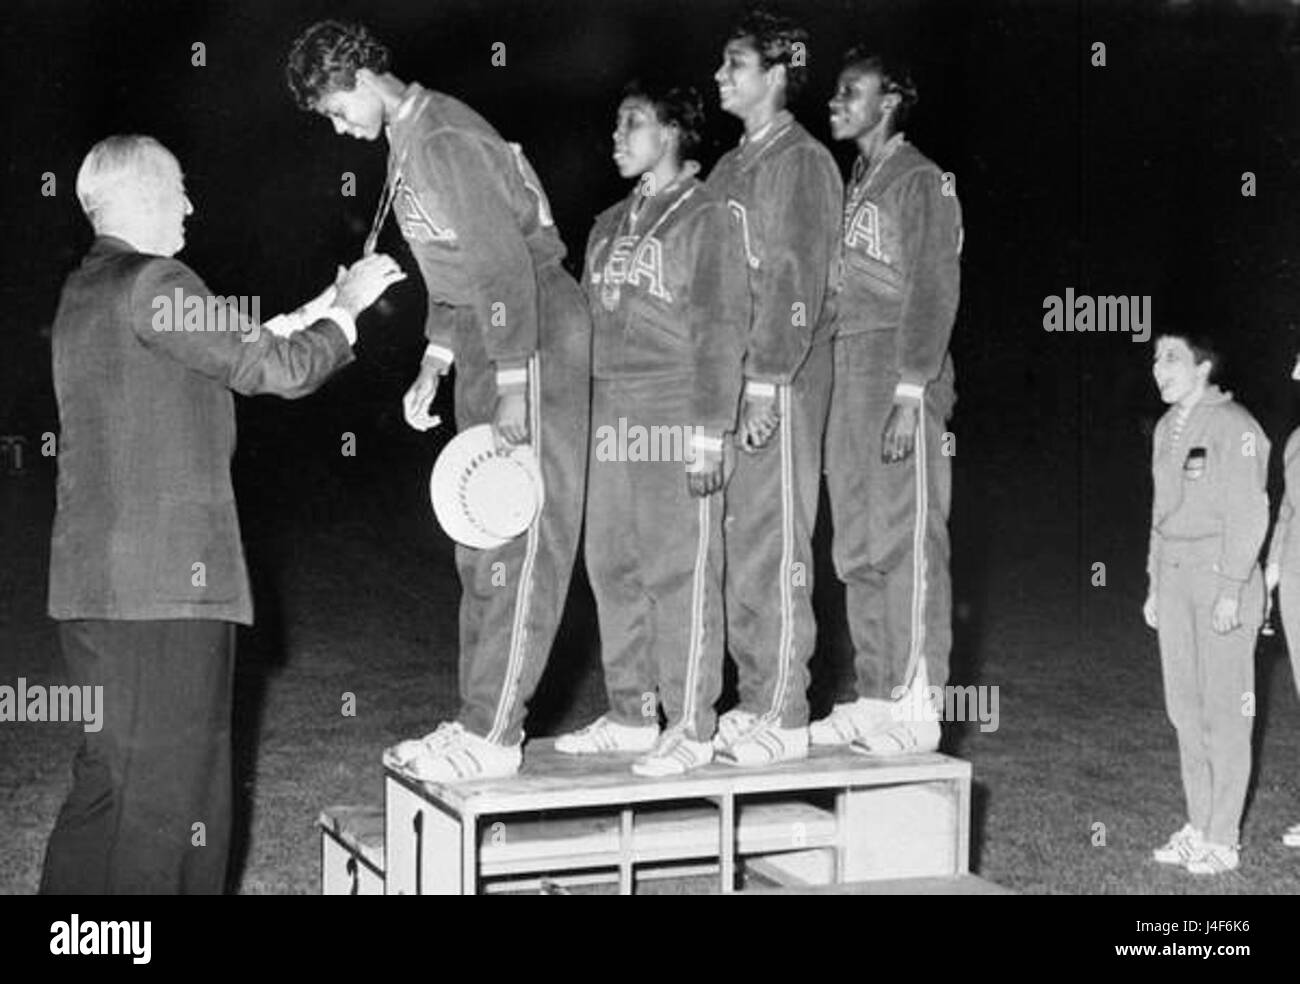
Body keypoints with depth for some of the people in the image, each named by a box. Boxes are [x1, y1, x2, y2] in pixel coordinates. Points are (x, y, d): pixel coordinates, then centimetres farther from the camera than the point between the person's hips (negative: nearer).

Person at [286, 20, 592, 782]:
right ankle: (485, 718, 18)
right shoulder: (407, 144, 15)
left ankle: (493, 737, -6)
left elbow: (506, 265, -22)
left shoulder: (447, 140, -15)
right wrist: (434, 368, 17)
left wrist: (513, 392, -24)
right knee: (481, 540, 11)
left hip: (536, 336, -10)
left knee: (522, 536, -8)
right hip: (485, 343, 10)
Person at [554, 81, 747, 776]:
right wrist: (586, 420, 13)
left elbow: (720, 330, -9)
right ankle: (630, 716, 17)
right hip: (611, 421, 7)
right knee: (612, 566, 8)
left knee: (681, 571, -6)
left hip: (676, 423, -7)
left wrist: (709, 435, -15)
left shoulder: (705, 217, -3)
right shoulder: (609, 225, 19)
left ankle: (690, 729, 0)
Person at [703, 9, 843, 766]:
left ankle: (784, 720, -1)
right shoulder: (731, 168, 18)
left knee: (774, 547, -6)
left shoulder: (802, 161, -7)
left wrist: (767, 384, -19)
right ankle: (755, 704, 18)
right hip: (728, 374, 8)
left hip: (782, 378, -8)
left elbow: (799, 282, -14)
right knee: (739, 545, 10)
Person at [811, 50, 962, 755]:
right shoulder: (853, 184, 20)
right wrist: (830, 380, 10)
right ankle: (874, 699, 13)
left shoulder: (920, 181, -3)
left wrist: (910, 393, -18)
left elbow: (933, 292, -11)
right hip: (848, 370, 8)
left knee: (906, 540, -8)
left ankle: (915, 710, -6)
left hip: (900, 373, -8)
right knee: (858, 547, 8)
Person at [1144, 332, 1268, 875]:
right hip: (1174, 575, 8)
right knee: (1185, 706, 10)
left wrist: (1231, 588, -19)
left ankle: (1222, 839, 0)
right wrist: (1155, 584, 17)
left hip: (1223, 574, -8)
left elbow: (1248, 511, -14)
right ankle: (1198, 826, 18)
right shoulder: (1167, 428, 14)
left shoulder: (1233, 425, -11)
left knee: (1224, 708, -5)